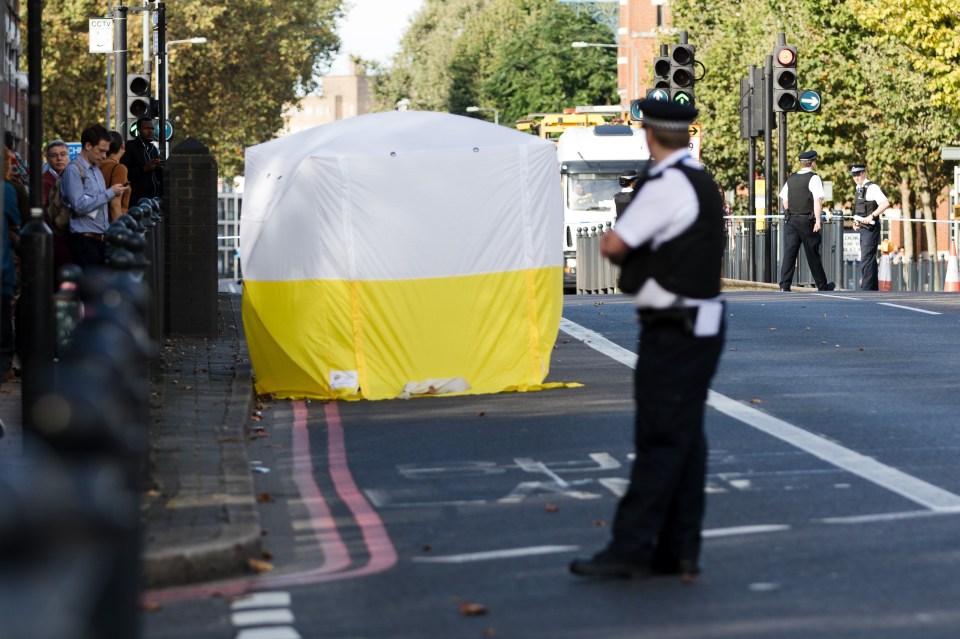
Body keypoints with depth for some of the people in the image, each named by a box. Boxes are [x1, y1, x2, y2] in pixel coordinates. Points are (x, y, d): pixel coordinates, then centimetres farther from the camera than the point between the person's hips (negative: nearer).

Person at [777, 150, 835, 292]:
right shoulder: (814, 178, -8)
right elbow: (817, 200, -16)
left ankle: (784, 286, -9)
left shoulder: (791, 179, 11)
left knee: (789, 253, 1)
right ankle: (822, 286, 17)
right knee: (813, 254, 5)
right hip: (807, 220, -5)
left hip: (791, 220, 5)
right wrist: (818, 220, -18)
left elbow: (784, 199, 16)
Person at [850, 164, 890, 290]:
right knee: (870, 260, 14)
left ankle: (865, 289, -16)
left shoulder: (871, 188, -12)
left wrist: (871, 216, -28)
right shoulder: (860, 189, 17)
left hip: (870, 228, -10)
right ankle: (874, 288, 20)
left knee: (867, 259, -13)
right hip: (863, 228, 10)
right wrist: (856, 222, 13)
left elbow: (885, 203, -24)